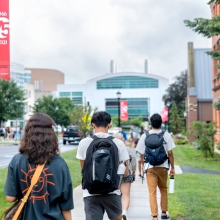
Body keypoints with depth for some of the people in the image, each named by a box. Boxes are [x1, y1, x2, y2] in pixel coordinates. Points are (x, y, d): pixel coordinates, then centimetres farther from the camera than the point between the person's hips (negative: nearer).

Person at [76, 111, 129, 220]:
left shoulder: (84, 143, -4)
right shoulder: (118, 143, -4)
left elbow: (83, 168, 8)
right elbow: (125, 172, 0)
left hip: (90, 193, 0)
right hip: (112, 192, 1)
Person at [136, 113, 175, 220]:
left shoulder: (145, 136, -1)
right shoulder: (166, 135, -2)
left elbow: (142, 154, 1)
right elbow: (170, 153, -3)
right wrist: (172, 167, 6)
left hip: (150, 167, -1)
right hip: (163, 167, 1)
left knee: (152, 192, 3)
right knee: (163, 189, 19)